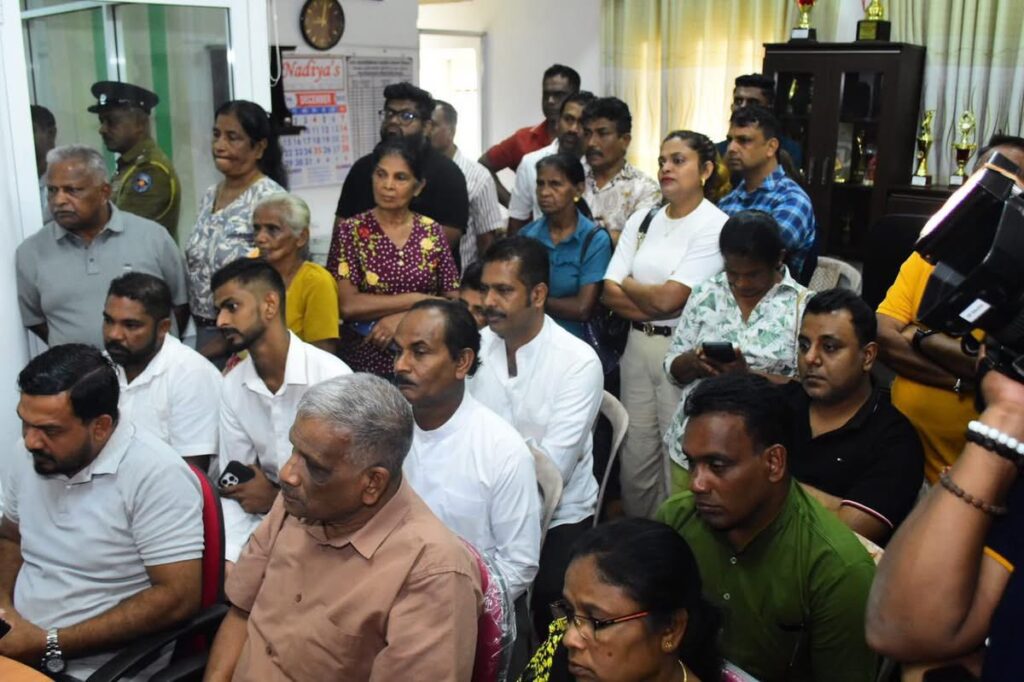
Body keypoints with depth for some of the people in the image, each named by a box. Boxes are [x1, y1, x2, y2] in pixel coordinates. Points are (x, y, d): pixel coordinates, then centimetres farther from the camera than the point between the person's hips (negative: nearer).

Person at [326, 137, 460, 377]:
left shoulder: (432, 232, 6)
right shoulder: (350, 231, 1)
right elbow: (347, 305, -9)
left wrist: (405, 318, -10)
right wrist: (418, 300, -9)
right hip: (363, 364, -1)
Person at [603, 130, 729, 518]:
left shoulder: (715, 226, -9)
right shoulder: (642, 220, 9)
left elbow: (668, 297, -16)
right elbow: (610, 293, 3)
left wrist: (627, 284, 1)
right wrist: (658, 306, -10)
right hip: (638, 345, 6)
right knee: (636, 455, 13)